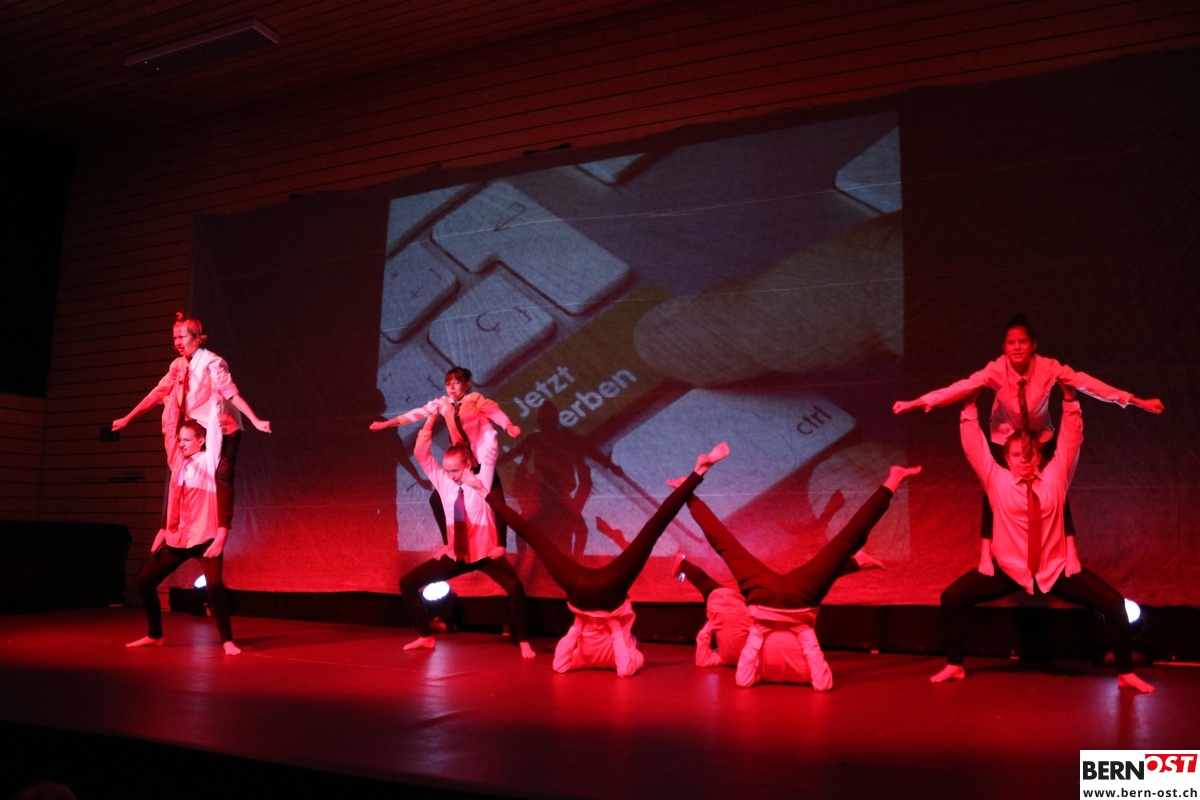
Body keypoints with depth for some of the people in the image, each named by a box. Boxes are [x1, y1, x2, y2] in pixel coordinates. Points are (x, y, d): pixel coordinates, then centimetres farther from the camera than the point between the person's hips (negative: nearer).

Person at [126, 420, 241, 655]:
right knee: (145, 581, 7)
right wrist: (163, 531, 14)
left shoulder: (211, 462, -5)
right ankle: (154, 635, 24)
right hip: (176, 538, 6)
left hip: (205, 537, -6)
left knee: (214, 585, -24)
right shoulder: (178, 462, 11)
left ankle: (227, 640, -12)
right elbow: (173, 501, 16)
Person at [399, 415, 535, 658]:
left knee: (515, 587, -30)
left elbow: (490, 447, -19)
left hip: (485, 552, -4)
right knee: (408, 583, 2)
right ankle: (425, 637, 17)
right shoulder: (443, 483, 1)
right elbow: (421, 452, -4)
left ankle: (524, 643, -13)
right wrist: (432, 417, -9)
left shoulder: (481, 481, -8)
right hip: (455, 554, 5)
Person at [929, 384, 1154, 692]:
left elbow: (1071, 439, -7)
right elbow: (973, 447, -10)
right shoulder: (997, 480, -7)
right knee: (952, 598, -12)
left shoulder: (1055, 477, -4)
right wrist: (970, 406, -16)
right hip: (1007, 569, -1)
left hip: (1056, 569, 1)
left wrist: (1069, 398, -15)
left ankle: (1125, 673, 11)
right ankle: (954, 666, 6)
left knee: (1113, 603, -11)